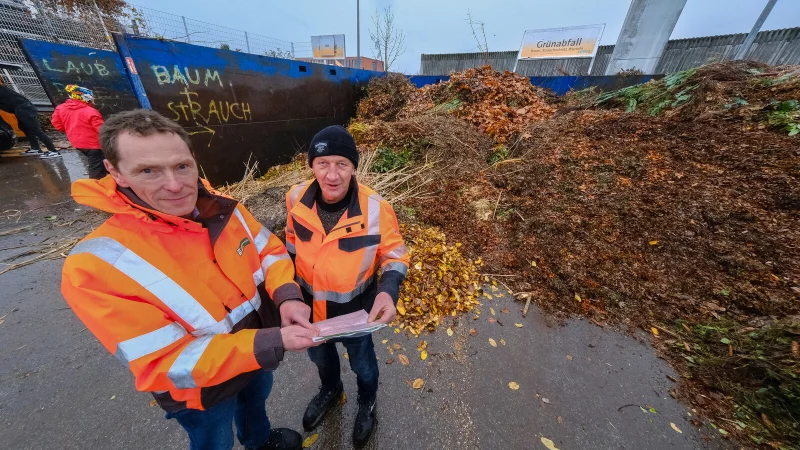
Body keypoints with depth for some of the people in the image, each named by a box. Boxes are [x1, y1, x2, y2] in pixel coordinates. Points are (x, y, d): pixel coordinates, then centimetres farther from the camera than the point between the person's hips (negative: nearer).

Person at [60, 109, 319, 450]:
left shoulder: (223, 210, -18)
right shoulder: (96, 265, -30)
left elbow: (269, 250, -7)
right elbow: (166, 364, -28)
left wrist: (286, 295, -27)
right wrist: (273, 343, -37)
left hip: (258, 351, 5)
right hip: (198, 387, -4)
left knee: (256, 399, 35)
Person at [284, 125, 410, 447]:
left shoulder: (375, 208, -27)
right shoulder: (297, 199, -16)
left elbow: (395, 256, -14)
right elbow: (292, 249, 1)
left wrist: (388, 292, -33)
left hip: (355, 309, -3)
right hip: (308, 305, 4)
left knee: (362, 363, 26)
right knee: (320, 356, 32)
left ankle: (367, 403, 62)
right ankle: (330, 389, 69)